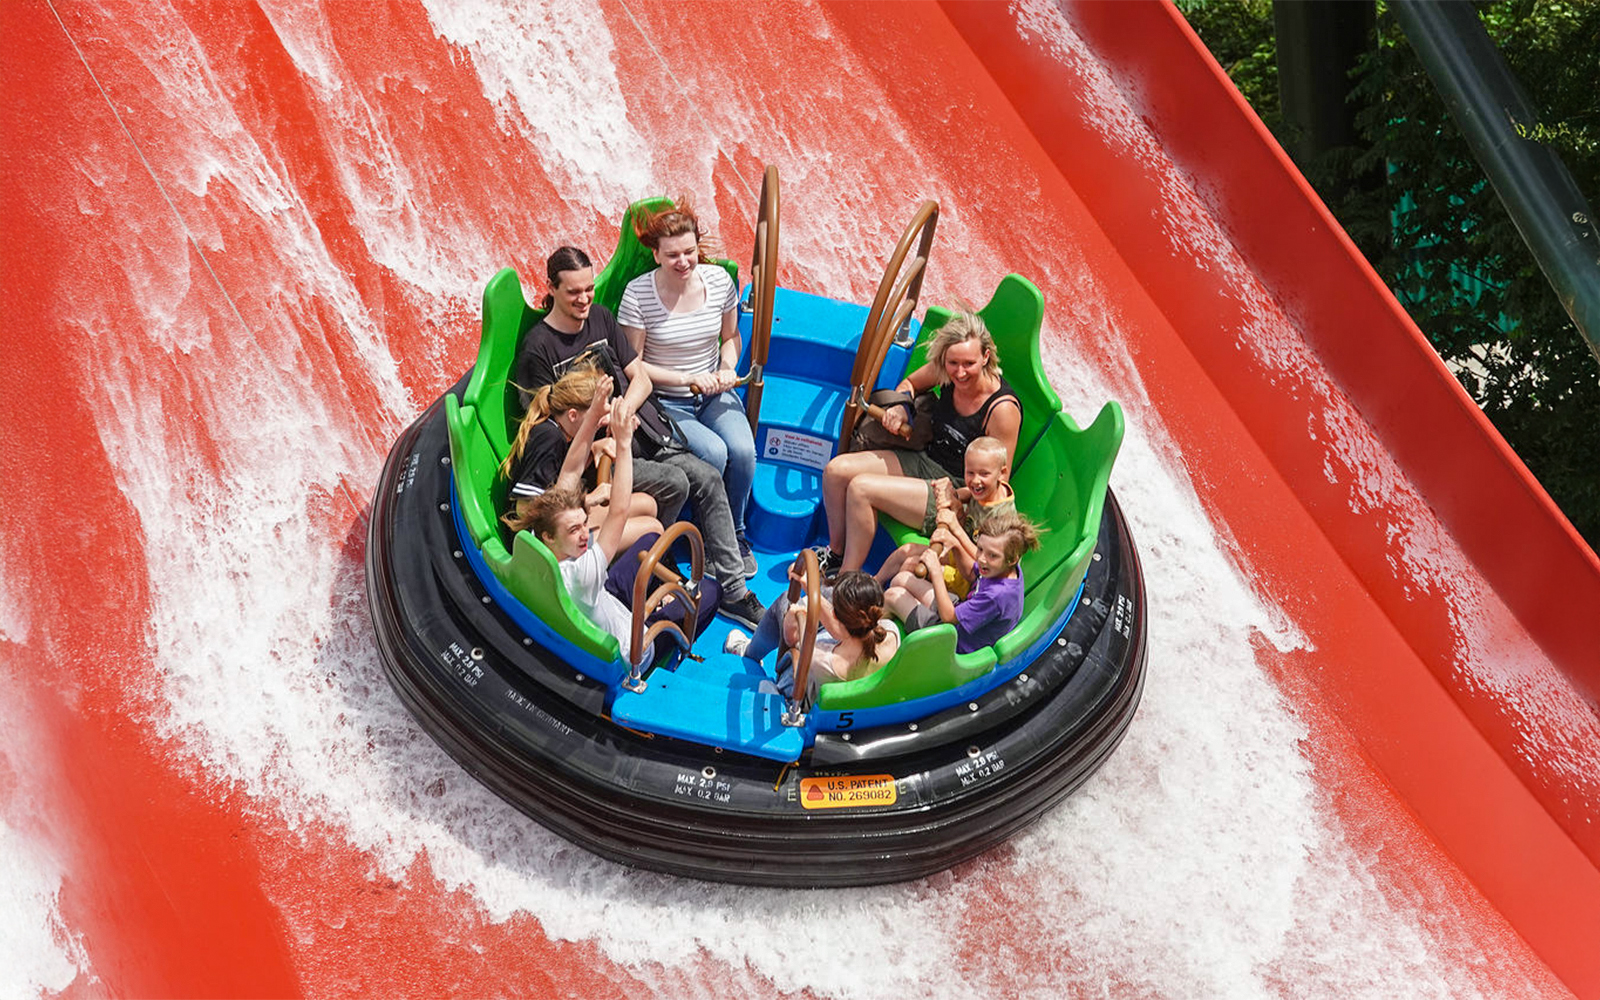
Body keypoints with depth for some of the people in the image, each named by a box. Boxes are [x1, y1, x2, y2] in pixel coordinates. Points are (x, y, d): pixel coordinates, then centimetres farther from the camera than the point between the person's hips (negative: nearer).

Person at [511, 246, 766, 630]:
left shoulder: (600, 317, 11)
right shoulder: (538, 348, -9)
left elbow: (641, 379, 10)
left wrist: (623, 411, -10)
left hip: (637, 431, 6)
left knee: (708, 479, -12)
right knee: (674, 482, -27)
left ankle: (732, 590, -9)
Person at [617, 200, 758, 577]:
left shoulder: (719, 280, -2)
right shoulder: (638, 294, -14)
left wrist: (727, 369, -6)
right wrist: (687, 379, -17)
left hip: (714, 393, 4)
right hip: (665, 401, -3)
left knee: (743, 449, -24)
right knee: (713, 452, -29)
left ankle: (735, 534, 2)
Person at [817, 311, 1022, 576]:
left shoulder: (1003, 409, -24)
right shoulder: (946, 374, -6)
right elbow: (909, 383, 19)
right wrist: (901, 407, -3)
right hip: (925, 463, 8)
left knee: (861, 488, -22)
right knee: (836, 469, -5)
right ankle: (836, 551, 17)